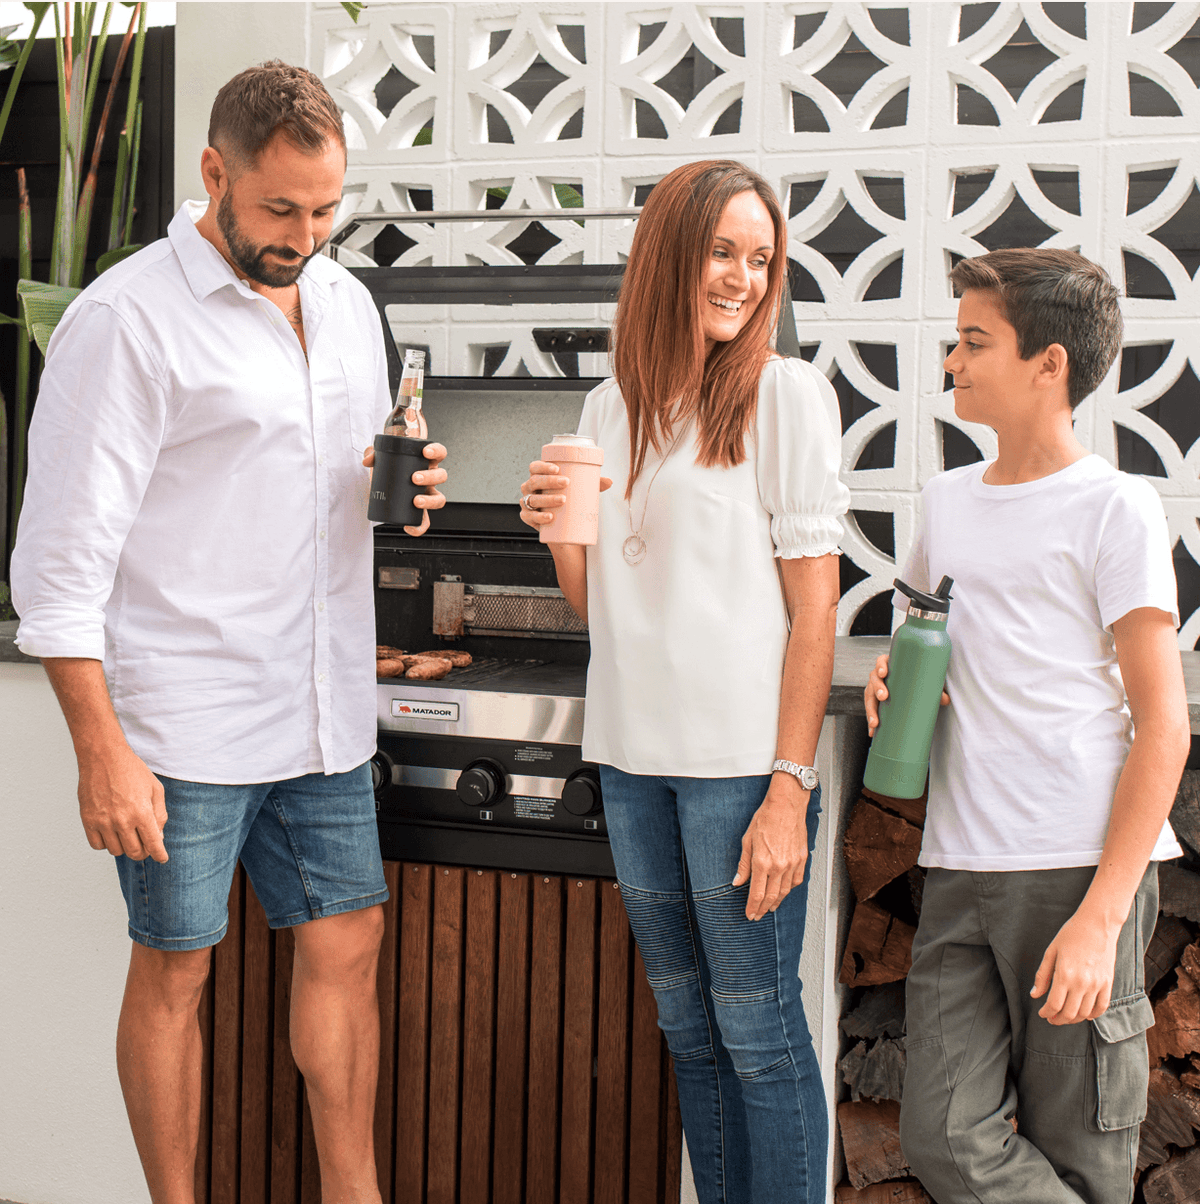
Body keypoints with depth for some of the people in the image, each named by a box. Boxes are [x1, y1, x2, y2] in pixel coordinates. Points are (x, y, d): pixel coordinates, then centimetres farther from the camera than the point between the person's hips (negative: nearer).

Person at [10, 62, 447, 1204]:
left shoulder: (346, 302, 10)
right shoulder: (126, 318, -12)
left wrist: (403, 488, -1)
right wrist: (102, 753, -16)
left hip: (322, 714, 6)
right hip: (182, 728, -6)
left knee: (346, 948, 11)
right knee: (174, 973, 7)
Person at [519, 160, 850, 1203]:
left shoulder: (786, 392, -4)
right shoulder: (612, 406, 11)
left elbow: (815, 605, -9)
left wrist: (790, 788, -15)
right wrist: (561, 529, -5)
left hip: (743, 757, -5)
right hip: (633, 753, 5)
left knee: (756, 1026, 1)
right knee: (686, 1024, 15)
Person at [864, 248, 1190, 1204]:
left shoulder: (1115, 507, -3)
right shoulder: (949, 498, 16)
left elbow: (1163, 726, -7)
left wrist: (1101, 914, -14)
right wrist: (893, 676, 7)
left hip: (1081, 865, -5)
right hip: (961, 871, 5)